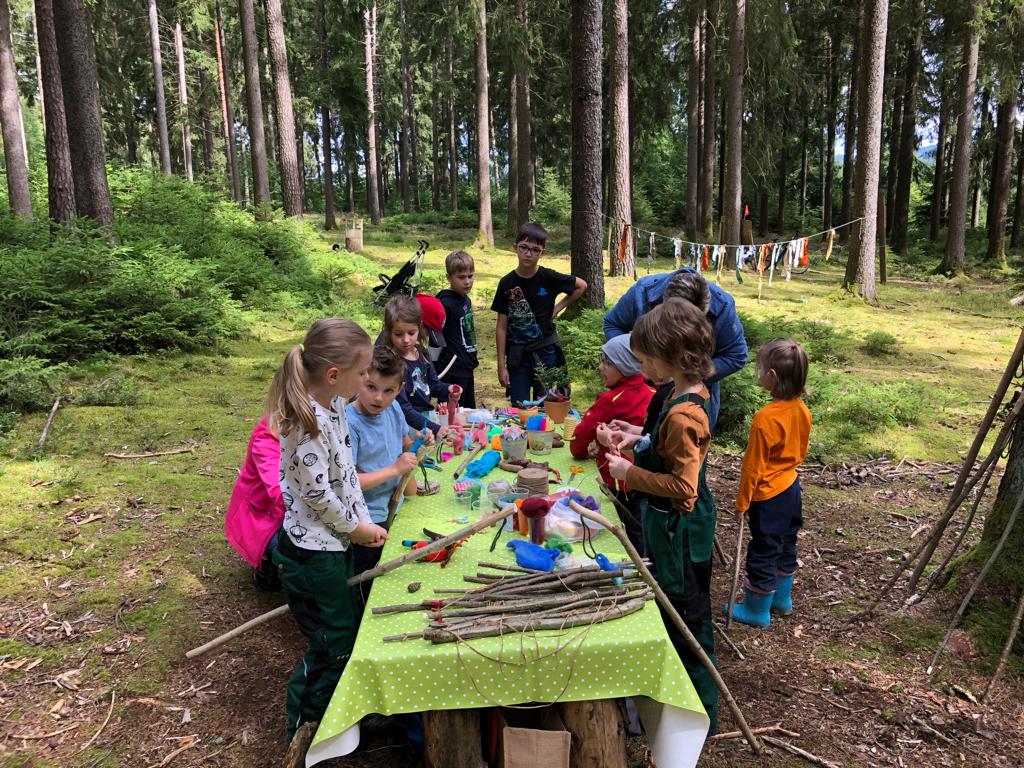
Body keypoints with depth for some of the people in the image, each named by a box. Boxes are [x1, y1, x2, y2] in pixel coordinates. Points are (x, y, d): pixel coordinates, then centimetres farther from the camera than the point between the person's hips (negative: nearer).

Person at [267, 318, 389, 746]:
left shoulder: (334, 405, 0)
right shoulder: (306, 421, -29)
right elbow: (317, 492, -24)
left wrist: (363, 521, 6)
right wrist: (354, 527, -10)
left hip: (335, 543, 9)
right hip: (311, 553, -9)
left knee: (347, 635, 23)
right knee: (333, 649, 9)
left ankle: (327, 716, 45)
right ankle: (303, 736, 32)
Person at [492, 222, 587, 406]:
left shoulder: (549, 278, -7)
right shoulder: (507, 283, -4)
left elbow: (581, 286, 10)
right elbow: (502, 327, -1)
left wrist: (558, 308, 0)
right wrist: (501, 365, -3)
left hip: (545, 354, -1)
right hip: (517, 355, 1)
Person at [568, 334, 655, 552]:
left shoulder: (612, 401, -20)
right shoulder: (651, 394, -1)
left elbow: (582, 433, -14)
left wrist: (580, 452, 9)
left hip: (622, 486, -7)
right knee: (641, 536, 19)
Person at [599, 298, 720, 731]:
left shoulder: (682, 414, -30)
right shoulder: (688, 395, 0)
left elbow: (682, 487, -29)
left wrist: (630, 473, -21)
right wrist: (640, 439, 2)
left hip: (678, 529, -10)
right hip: (671, 524, 10)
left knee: (686, 618, 9)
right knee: (670, 608, 25)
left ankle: (701, 714, 30)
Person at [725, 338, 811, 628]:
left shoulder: (765, 419, -29)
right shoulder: (802, 410, -6)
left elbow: (753, 467, -21)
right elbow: (801, 451, 8)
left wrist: (742, 502, -10)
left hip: (769, 497, -8)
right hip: (791, 488, 8)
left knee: (763, 553, 8)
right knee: (786, 546, 23)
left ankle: (757, 611, 24)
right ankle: (782, 599, 41)